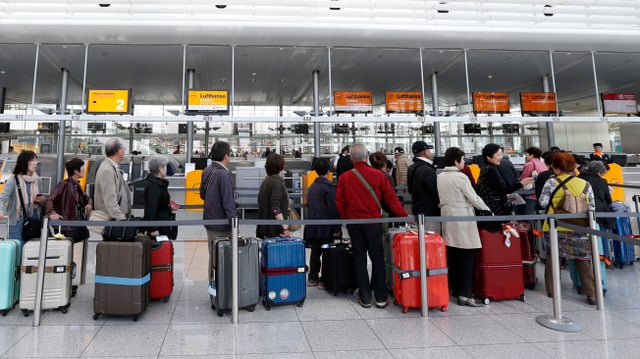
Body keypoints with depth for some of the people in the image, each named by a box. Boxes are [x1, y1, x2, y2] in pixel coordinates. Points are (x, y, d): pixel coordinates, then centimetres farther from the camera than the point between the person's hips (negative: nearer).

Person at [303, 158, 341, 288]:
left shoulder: (312, 187, 11)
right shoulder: (329, 187, -13)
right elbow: (333, 209, -16)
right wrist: (337, 228, -12)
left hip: (313, 227, 7)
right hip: (326, 228, -7)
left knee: (315, 251, 13)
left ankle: (313, 278, 20)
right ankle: (324, 280, 5)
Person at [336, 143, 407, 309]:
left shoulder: (344, 177, -6)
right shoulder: (378, 174, -7)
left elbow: (340, 202, -2)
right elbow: (391, 199, -5)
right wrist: (403, 216, 5)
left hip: (354, 223, 1)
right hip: (373, 222, -1)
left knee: (359, 258, 10)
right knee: (377, 258, 10)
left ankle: (365, 297, 15)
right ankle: (381, 297, 14)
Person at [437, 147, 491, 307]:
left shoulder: (440, 176, 9)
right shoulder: (460, 177, -12)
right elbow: (474, 198, -9)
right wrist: (488, 210, 4)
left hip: (447, 218, 7)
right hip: (462, 219, -7)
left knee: (452, 255, 12)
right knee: (466, 257, -3)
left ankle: (454, 288, 21)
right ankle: (464, 294, -1)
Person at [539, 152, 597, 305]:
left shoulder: (551, 183, -6)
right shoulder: (585, 184, 3)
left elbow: (543, 202, -7)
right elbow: (592, 207, 6)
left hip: (556, 228, -2)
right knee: (584, 261, 11)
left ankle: (552, 291, 18)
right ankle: (591, 294, 14)